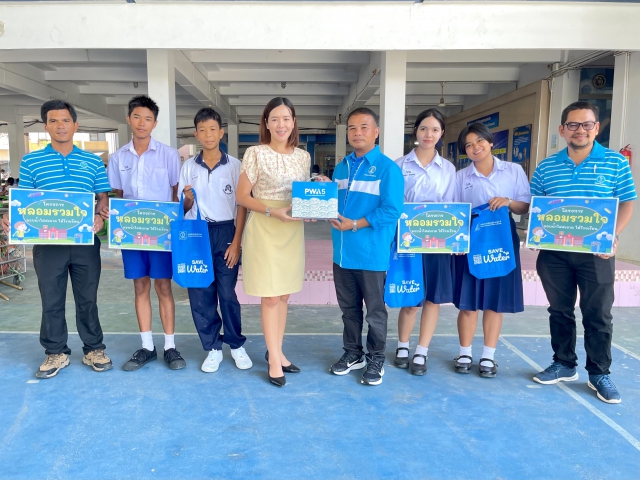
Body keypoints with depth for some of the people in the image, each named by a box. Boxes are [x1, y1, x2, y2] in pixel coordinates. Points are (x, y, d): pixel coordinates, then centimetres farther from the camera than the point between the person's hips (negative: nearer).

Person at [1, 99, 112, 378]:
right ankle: (56, 353, 24)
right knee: (51, 301, 9)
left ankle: (93, 350, 23)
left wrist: (100, 216, -15)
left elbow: (103, 197, 5)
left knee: (87, 299, 9)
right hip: (47, 243, 0)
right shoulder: (31, 161, 6)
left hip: (85, 242, 0)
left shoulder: (92, 161, 7)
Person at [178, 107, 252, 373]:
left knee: (227, 293, 0)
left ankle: (237, 345, 20)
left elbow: (241, 206, 0)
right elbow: (184, 209, 10)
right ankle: (213, 348, 20)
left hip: (224, 233, -2)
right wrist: (188, 199, -14)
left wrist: (236, 243, -7)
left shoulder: (234, 165, 0)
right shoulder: (188, 167, 6)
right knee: (199, 294, 5)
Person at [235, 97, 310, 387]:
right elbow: (242, 196, -6)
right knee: (270, 296, 0)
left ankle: (276, 351, 27)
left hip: (293, 231, 5)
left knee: (284, 294, 12)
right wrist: (272, 211, -20)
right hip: (265, 230, -5)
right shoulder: (255, 154, -6)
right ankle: (274, 359, 14)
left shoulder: (303, 157, 8)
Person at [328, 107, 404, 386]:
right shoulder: (341, 167, 12)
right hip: (342, 252, 6)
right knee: (349, 308, 17)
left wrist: (355, 224, -19)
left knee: (375, 311, 9)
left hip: (372, 253, -6)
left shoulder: (387, 168, -9)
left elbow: (391, 211, -17)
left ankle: (376, 359, 26)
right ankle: (352, 353, 34)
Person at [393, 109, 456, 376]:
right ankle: (403, 347, 25)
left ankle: (421, 353, 17)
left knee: (433, 296, 4)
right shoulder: (400, 165, 3)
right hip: (407, 239, -2)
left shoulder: (448, 169, 8)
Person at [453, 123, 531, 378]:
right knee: (468, 301, 2)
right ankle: (465, 353, 16)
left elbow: (526, 206, 3)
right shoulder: (460, 176, 6)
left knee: (496, 300, 5)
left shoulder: (514, 171, 5)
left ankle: (488, 356, 17)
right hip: (470, 241, 0)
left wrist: (509, 202, -17)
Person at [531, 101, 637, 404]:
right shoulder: (546, 167, 6)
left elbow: (627, 203, 1)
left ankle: (599, 374, 21)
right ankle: (564, 364, 28)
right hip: (554, 252, 2)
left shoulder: (616, 163, 1)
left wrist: (613, 236, -14)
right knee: (560, 310, 12)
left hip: (596, 252, -2)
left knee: (598, 314, 5)